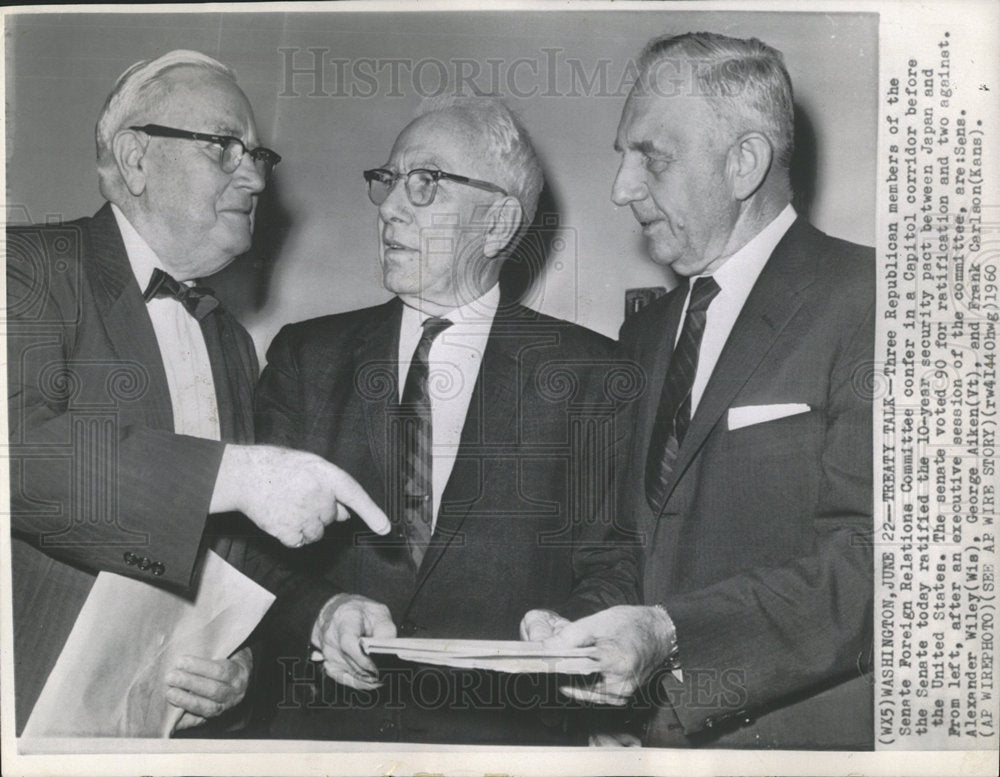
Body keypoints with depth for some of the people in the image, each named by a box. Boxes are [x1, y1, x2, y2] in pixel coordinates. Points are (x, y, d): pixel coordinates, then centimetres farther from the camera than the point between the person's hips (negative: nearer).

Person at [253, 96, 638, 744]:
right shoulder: (305, 356, 12)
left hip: (504, 730, -1)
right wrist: (319, 611, -13)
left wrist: (566, 627, -16)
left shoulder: (589, 371, 6)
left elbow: (618, 567, 4)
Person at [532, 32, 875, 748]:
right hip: (645, 730, 6)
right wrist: (566, 632, -1)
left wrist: (671, 634, -22)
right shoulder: (644, 338, 18)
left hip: (801, 727, -5)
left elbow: (868, 555, -14)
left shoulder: (865, 300, -4)